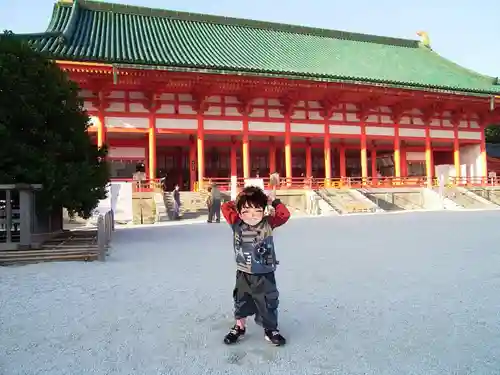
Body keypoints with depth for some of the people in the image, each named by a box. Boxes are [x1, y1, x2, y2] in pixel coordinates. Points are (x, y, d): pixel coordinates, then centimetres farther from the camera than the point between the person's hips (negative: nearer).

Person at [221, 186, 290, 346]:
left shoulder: (268, 224, -10)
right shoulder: (236, 224, -8)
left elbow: (284, 214, -14)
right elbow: (225, 208, -4)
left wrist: (273, 201, -12)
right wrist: (237, 202, -3)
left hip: (265, 275, -1)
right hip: (243, 275, 2)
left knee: (268, 304, 12)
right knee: (241, 303, 20)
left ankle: (271, 330, 33)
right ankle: (239, 327, 42)